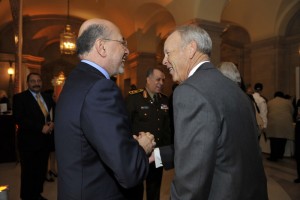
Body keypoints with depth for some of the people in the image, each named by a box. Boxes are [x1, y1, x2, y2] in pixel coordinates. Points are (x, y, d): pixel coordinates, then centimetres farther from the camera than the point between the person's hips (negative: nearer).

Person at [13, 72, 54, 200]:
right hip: (28, 142, -5)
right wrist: (40, 128, -20)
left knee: (41, 171, 13)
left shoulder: (47, 98, 13)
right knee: (28, 173, 6)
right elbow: (19, 119, -15)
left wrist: (52, 124, -9)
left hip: (44, 141, 5)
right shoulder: (19, 98, -4)